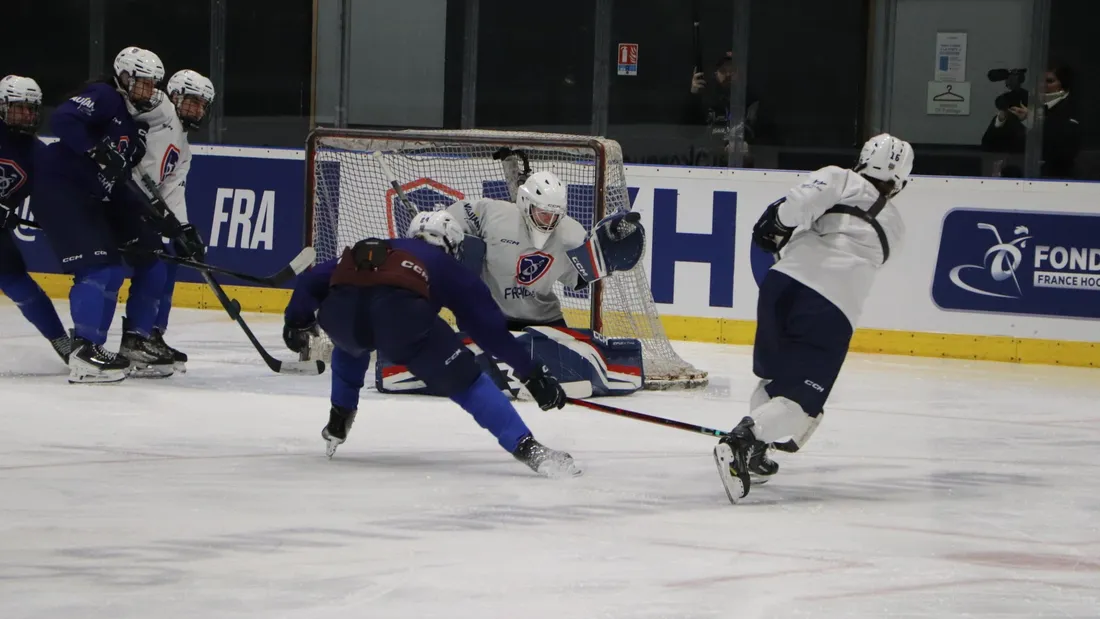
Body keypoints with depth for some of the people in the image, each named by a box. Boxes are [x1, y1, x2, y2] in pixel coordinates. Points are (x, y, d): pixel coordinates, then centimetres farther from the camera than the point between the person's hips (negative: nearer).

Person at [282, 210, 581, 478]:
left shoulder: (367, 249, 43)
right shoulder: (448, 268, 32)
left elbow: (312, 280, 39)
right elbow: (490, 328, 26)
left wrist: (297, 322, 54)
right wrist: (533, 373, 27)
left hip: (339, 309, 4)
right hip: (398, 311, -4)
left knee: (350, 345, 42)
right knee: (464, 379, 4)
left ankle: (337, 424, 45)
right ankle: (527, 448, -10)